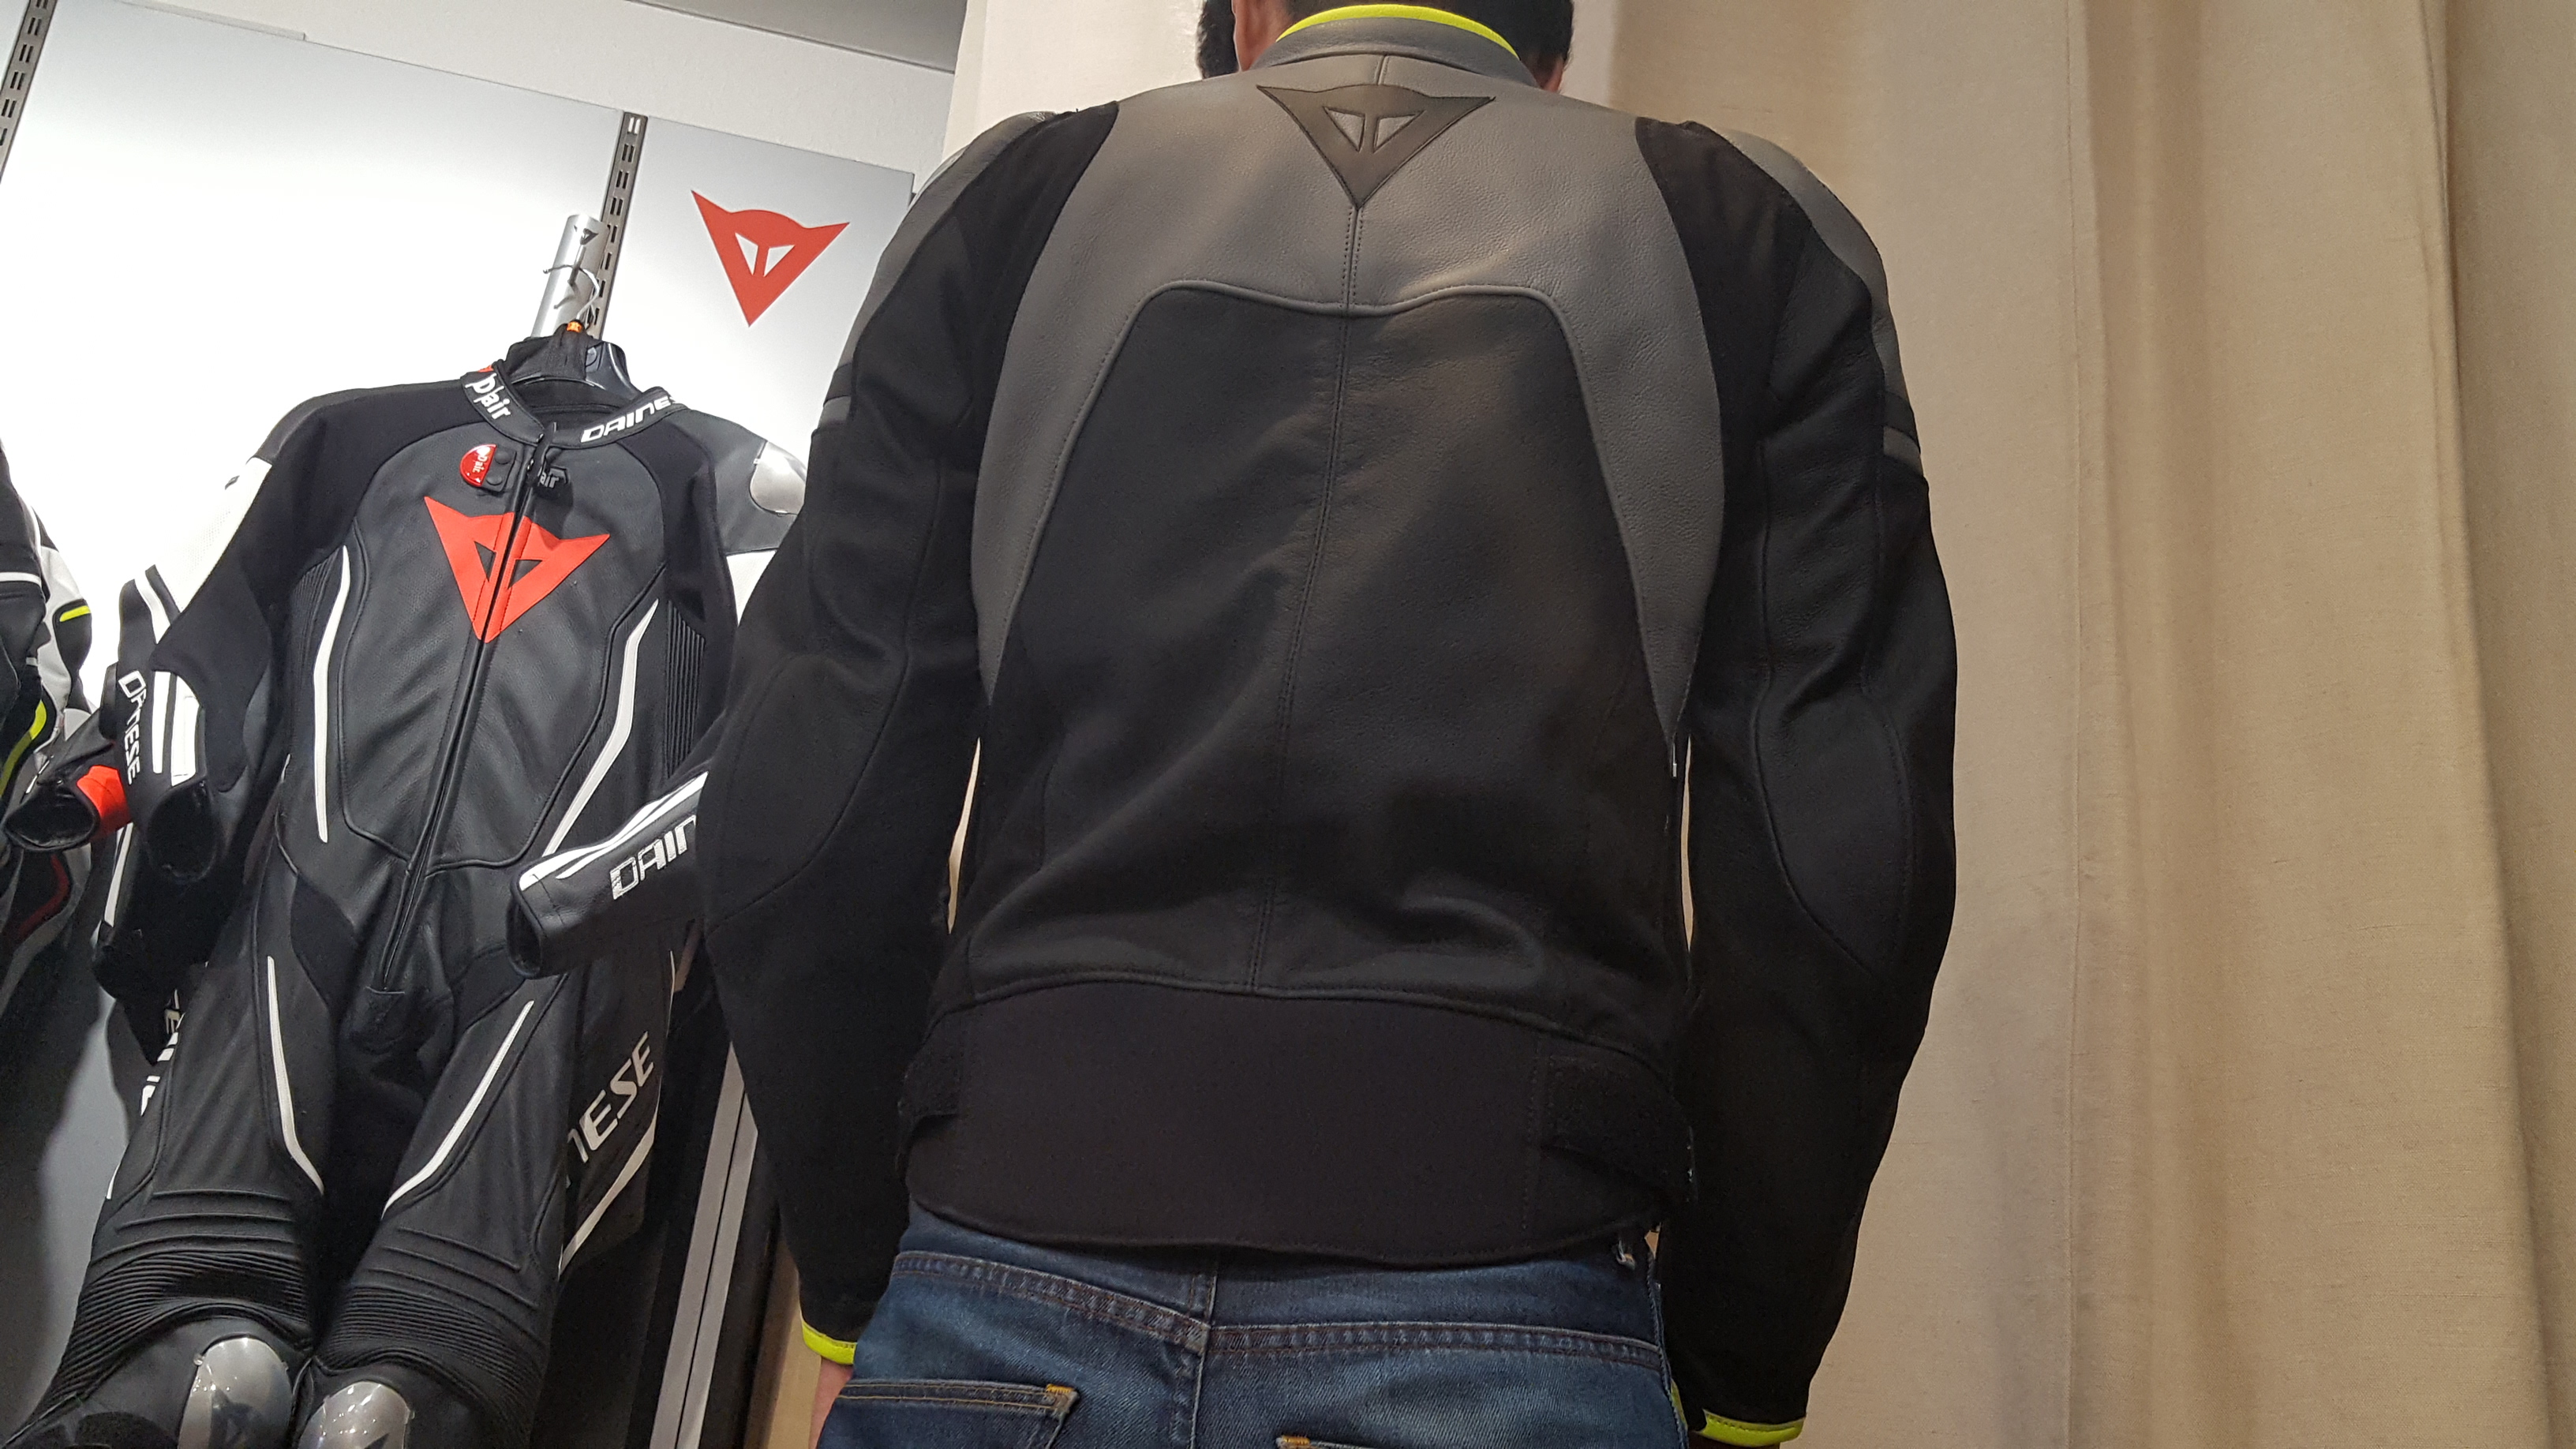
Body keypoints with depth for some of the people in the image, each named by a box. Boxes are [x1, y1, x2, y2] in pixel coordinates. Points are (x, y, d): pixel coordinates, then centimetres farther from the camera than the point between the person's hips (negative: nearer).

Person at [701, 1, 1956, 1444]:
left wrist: (855, 1293, 13)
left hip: (1012, 1302, 2)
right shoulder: (1758, 239, 9)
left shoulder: (1017, 198, 11)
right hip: (1497, 1310, -1)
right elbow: (1838, 857, -2)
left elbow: (802, 801, 4)